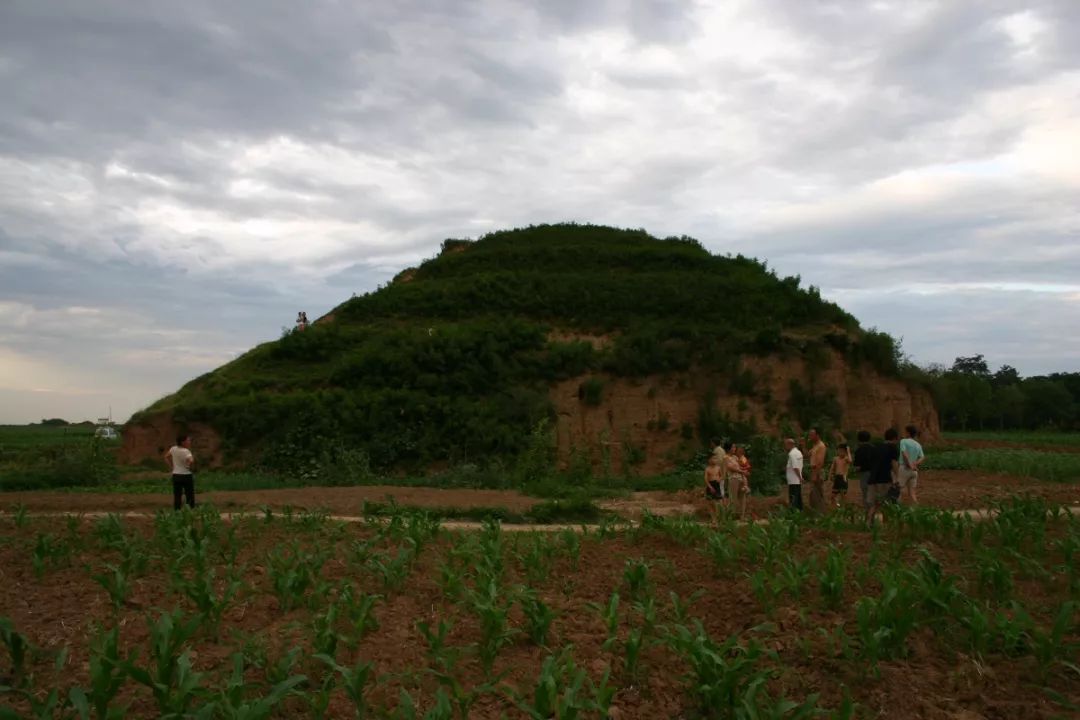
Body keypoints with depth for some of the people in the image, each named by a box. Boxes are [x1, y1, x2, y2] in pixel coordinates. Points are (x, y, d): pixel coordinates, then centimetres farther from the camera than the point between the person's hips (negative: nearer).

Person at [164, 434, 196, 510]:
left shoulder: (173, 449, 2)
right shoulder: (186, 451, -18)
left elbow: (166, 457, 16)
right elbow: (191, 461, -33)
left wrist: (171, 467, 14)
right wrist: (192, 468, -14)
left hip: (176, 475, 6)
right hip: (187, 475, -6)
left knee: (177, 497, 10)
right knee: (190, 497, 2)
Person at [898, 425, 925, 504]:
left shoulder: (903, 441, -5)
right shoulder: (918, 445, 13)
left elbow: (904, 454, -18)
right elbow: (922, 457, 2)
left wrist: (910, 465, -13)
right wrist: (915, 464, -11)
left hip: (904, 468, -6)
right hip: (914, 470, 6)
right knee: (911, 492, 9)